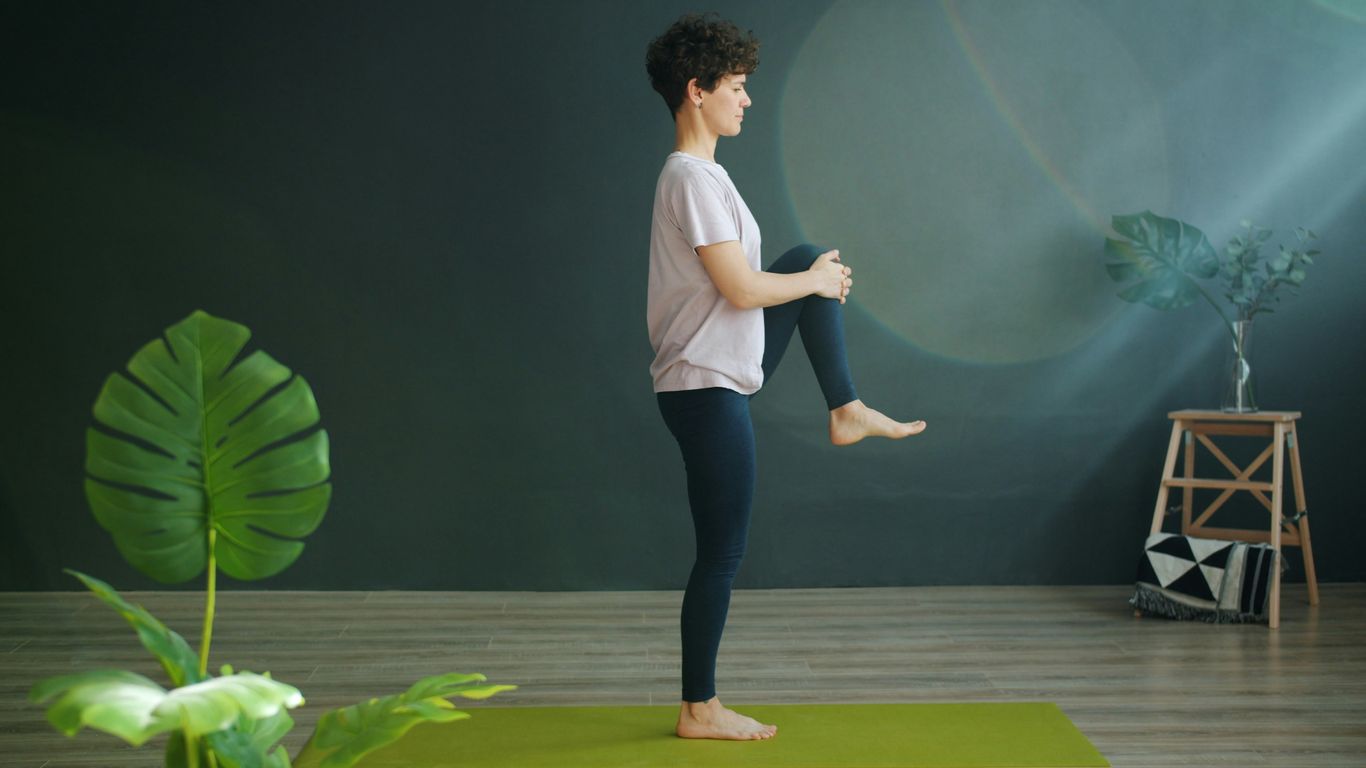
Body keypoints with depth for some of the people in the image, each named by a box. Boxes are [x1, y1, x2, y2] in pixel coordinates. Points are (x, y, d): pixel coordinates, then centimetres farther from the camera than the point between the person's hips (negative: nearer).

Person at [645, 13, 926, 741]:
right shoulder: (694, 178, -20)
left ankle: (845, 411, 17)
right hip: (707, 388, -10)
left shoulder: (693, 173, 10)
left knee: (813, 258, 18)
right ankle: (699, 710, 9)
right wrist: (817, 285, -7)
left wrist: (813, 274, 12)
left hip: (724, 370, 10)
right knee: (722, 552, -2)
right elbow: (741, 288, -24)